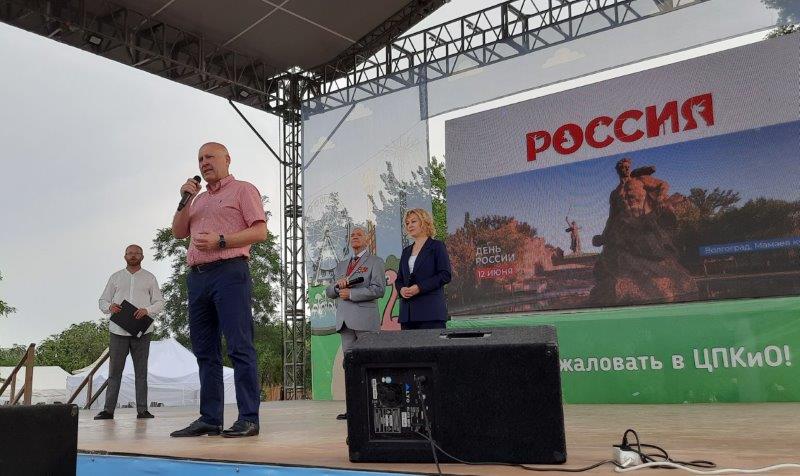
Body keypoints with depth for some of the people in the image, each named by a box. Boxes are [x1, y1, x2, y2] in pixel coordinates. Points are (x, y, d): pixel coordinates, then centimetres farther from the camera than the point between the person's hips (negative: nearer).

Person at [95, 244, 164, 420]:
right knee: (114, 370, 0)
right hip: (118, 331, 1)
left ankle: (142, 410, 3)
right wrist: (110, 307, -10)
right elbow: (103, 300, 13)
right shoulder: (116, 277, 15)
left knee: (141, 371, 2)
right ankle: (108, 409, 3)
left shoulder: (149, 278, 11)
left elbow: (159, 302, 6)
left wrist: (147, 310, -14)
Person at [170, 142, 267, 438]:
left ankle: (248, 419, -10)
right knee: (205, 350, 5)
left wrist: (221, 241, -13)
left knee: (239, 347, -10)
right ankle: (209, 419, 9)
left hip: (229, 272, -7)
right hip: (197, 277, 7)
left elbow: (260, 231, -4)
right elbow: (178, 233, 21)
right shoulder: (199, 199, 27)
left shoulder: (243, 190, 7)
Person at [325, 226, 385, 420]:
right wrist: (337, 285, -2)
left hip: (365, 318, -6)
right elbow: (329, 292, 20)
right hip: (344, 320, 6)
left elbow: (378, 289, -8)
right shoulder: (341, 265, 24)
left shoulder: (375, 262, 6)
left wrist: (351, 293, -10)